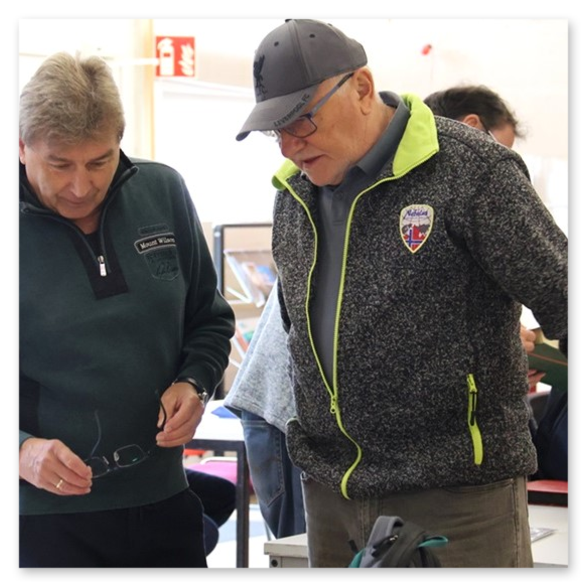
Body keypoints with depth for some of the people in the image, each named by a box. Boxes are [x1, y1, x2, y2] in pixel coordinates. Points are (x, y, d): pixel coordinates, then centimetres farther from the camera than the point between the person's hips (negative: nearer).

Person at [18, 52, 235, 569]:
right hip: (44, 512, -3)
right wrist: (22, 450, -25)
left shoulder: (164, 194, -1)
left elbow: (209, 318, 13)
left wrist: (196, 381, -5)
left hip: (163, 500, 4)